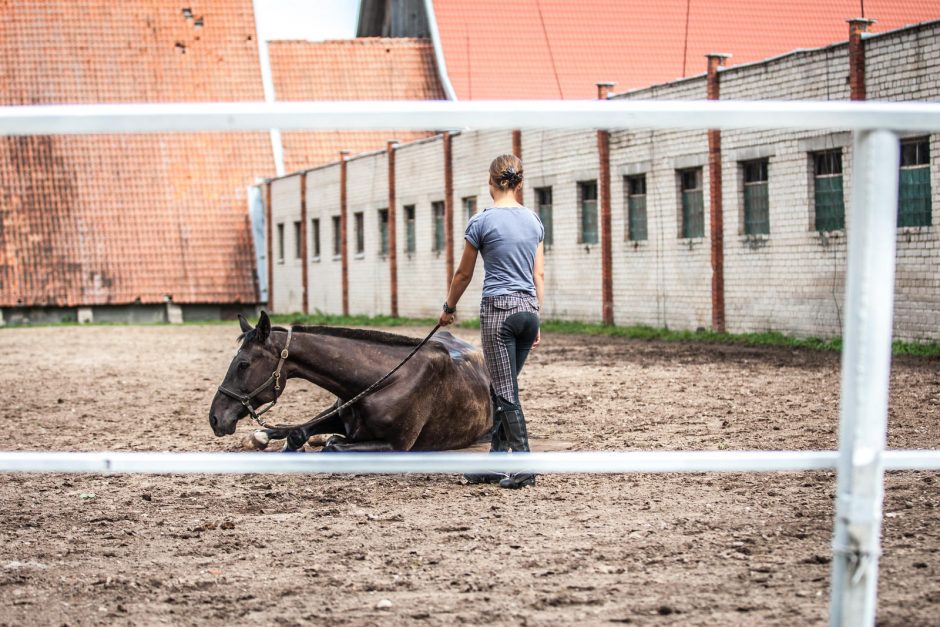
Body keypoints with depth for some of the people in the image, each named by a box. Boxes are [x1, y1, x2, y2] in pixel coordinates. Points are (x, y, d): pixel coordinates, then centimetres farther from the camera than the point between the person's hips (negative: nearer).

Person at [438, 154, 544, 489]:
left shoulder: (481, 222, -7)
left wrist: (449, 307, 19)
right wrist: (536, 321, 17)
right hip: (528, 310, 6)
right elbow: (539, 275, 11)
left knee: (506, 391, -2)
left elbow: (463, 274, 3)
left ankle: (523, 468, -4)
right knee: (501, 388, 14)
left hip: (498, 310, -6)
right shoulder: (533, 220, 8)